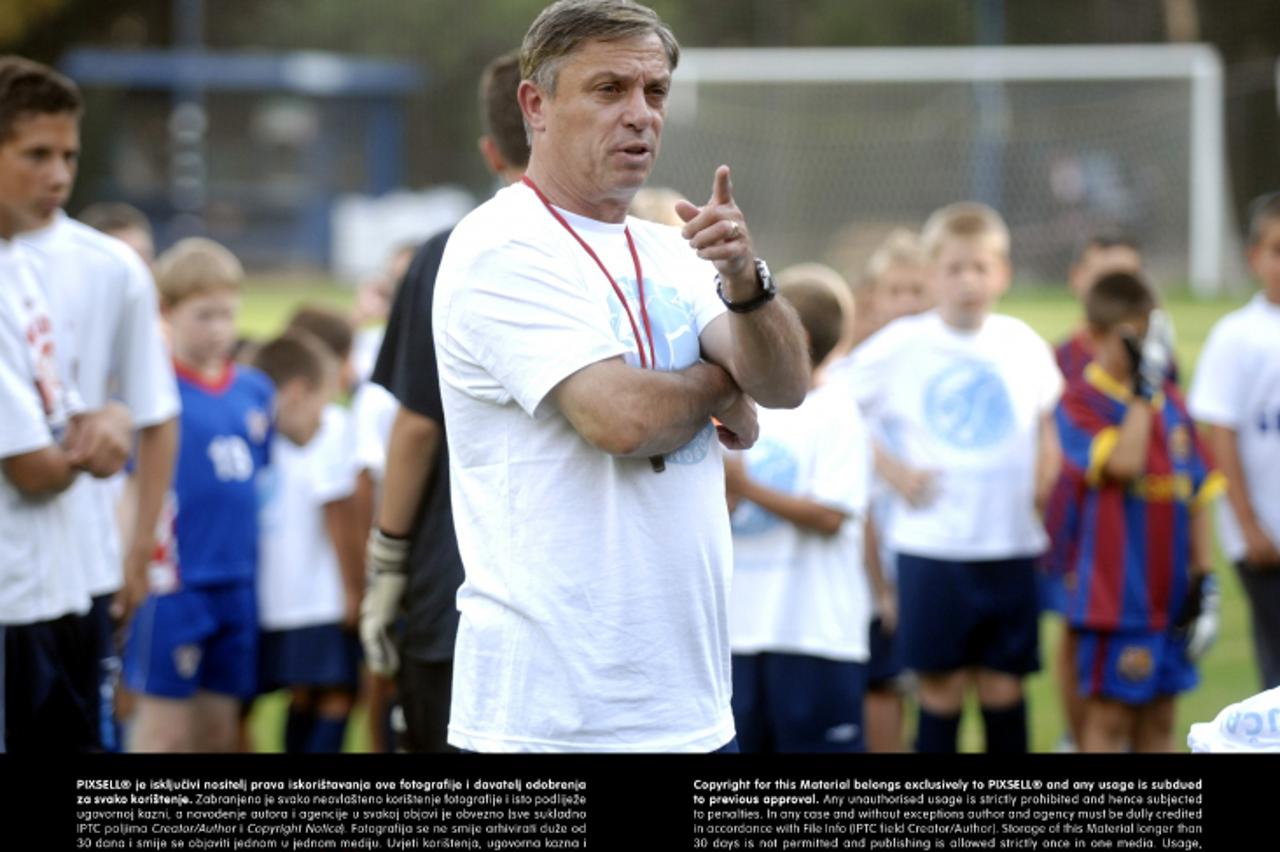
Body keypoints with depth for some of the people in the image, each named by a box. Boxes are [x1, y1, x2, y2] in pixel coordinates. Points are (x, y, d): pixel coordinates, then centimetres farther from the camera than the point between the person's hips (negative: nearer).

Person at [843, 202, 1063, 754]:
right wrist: (894, 470, -6)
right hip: (931, 544, -2)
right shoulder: (901, 346, -4)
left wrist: (1044, 478, 9)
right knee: (941, 687, 1)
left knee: (1003, 684, 7)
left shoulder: (1023, 345, 6)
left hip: (1010, 543, 2)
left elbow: (1046, 420, 23)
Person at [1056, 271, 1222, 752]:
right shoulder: (1079, 402, -9)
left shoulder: (1171, 402, 10)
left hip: (1171, 597, 6)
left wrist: (1205, 578, 6)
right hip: (1116, 596, -6)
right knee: (1109, 715, -1)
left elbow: (1199, 494, 12)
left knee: (1159, 719, 11)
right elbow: (1123, 462, -26)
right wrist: (1144, 391, -20)